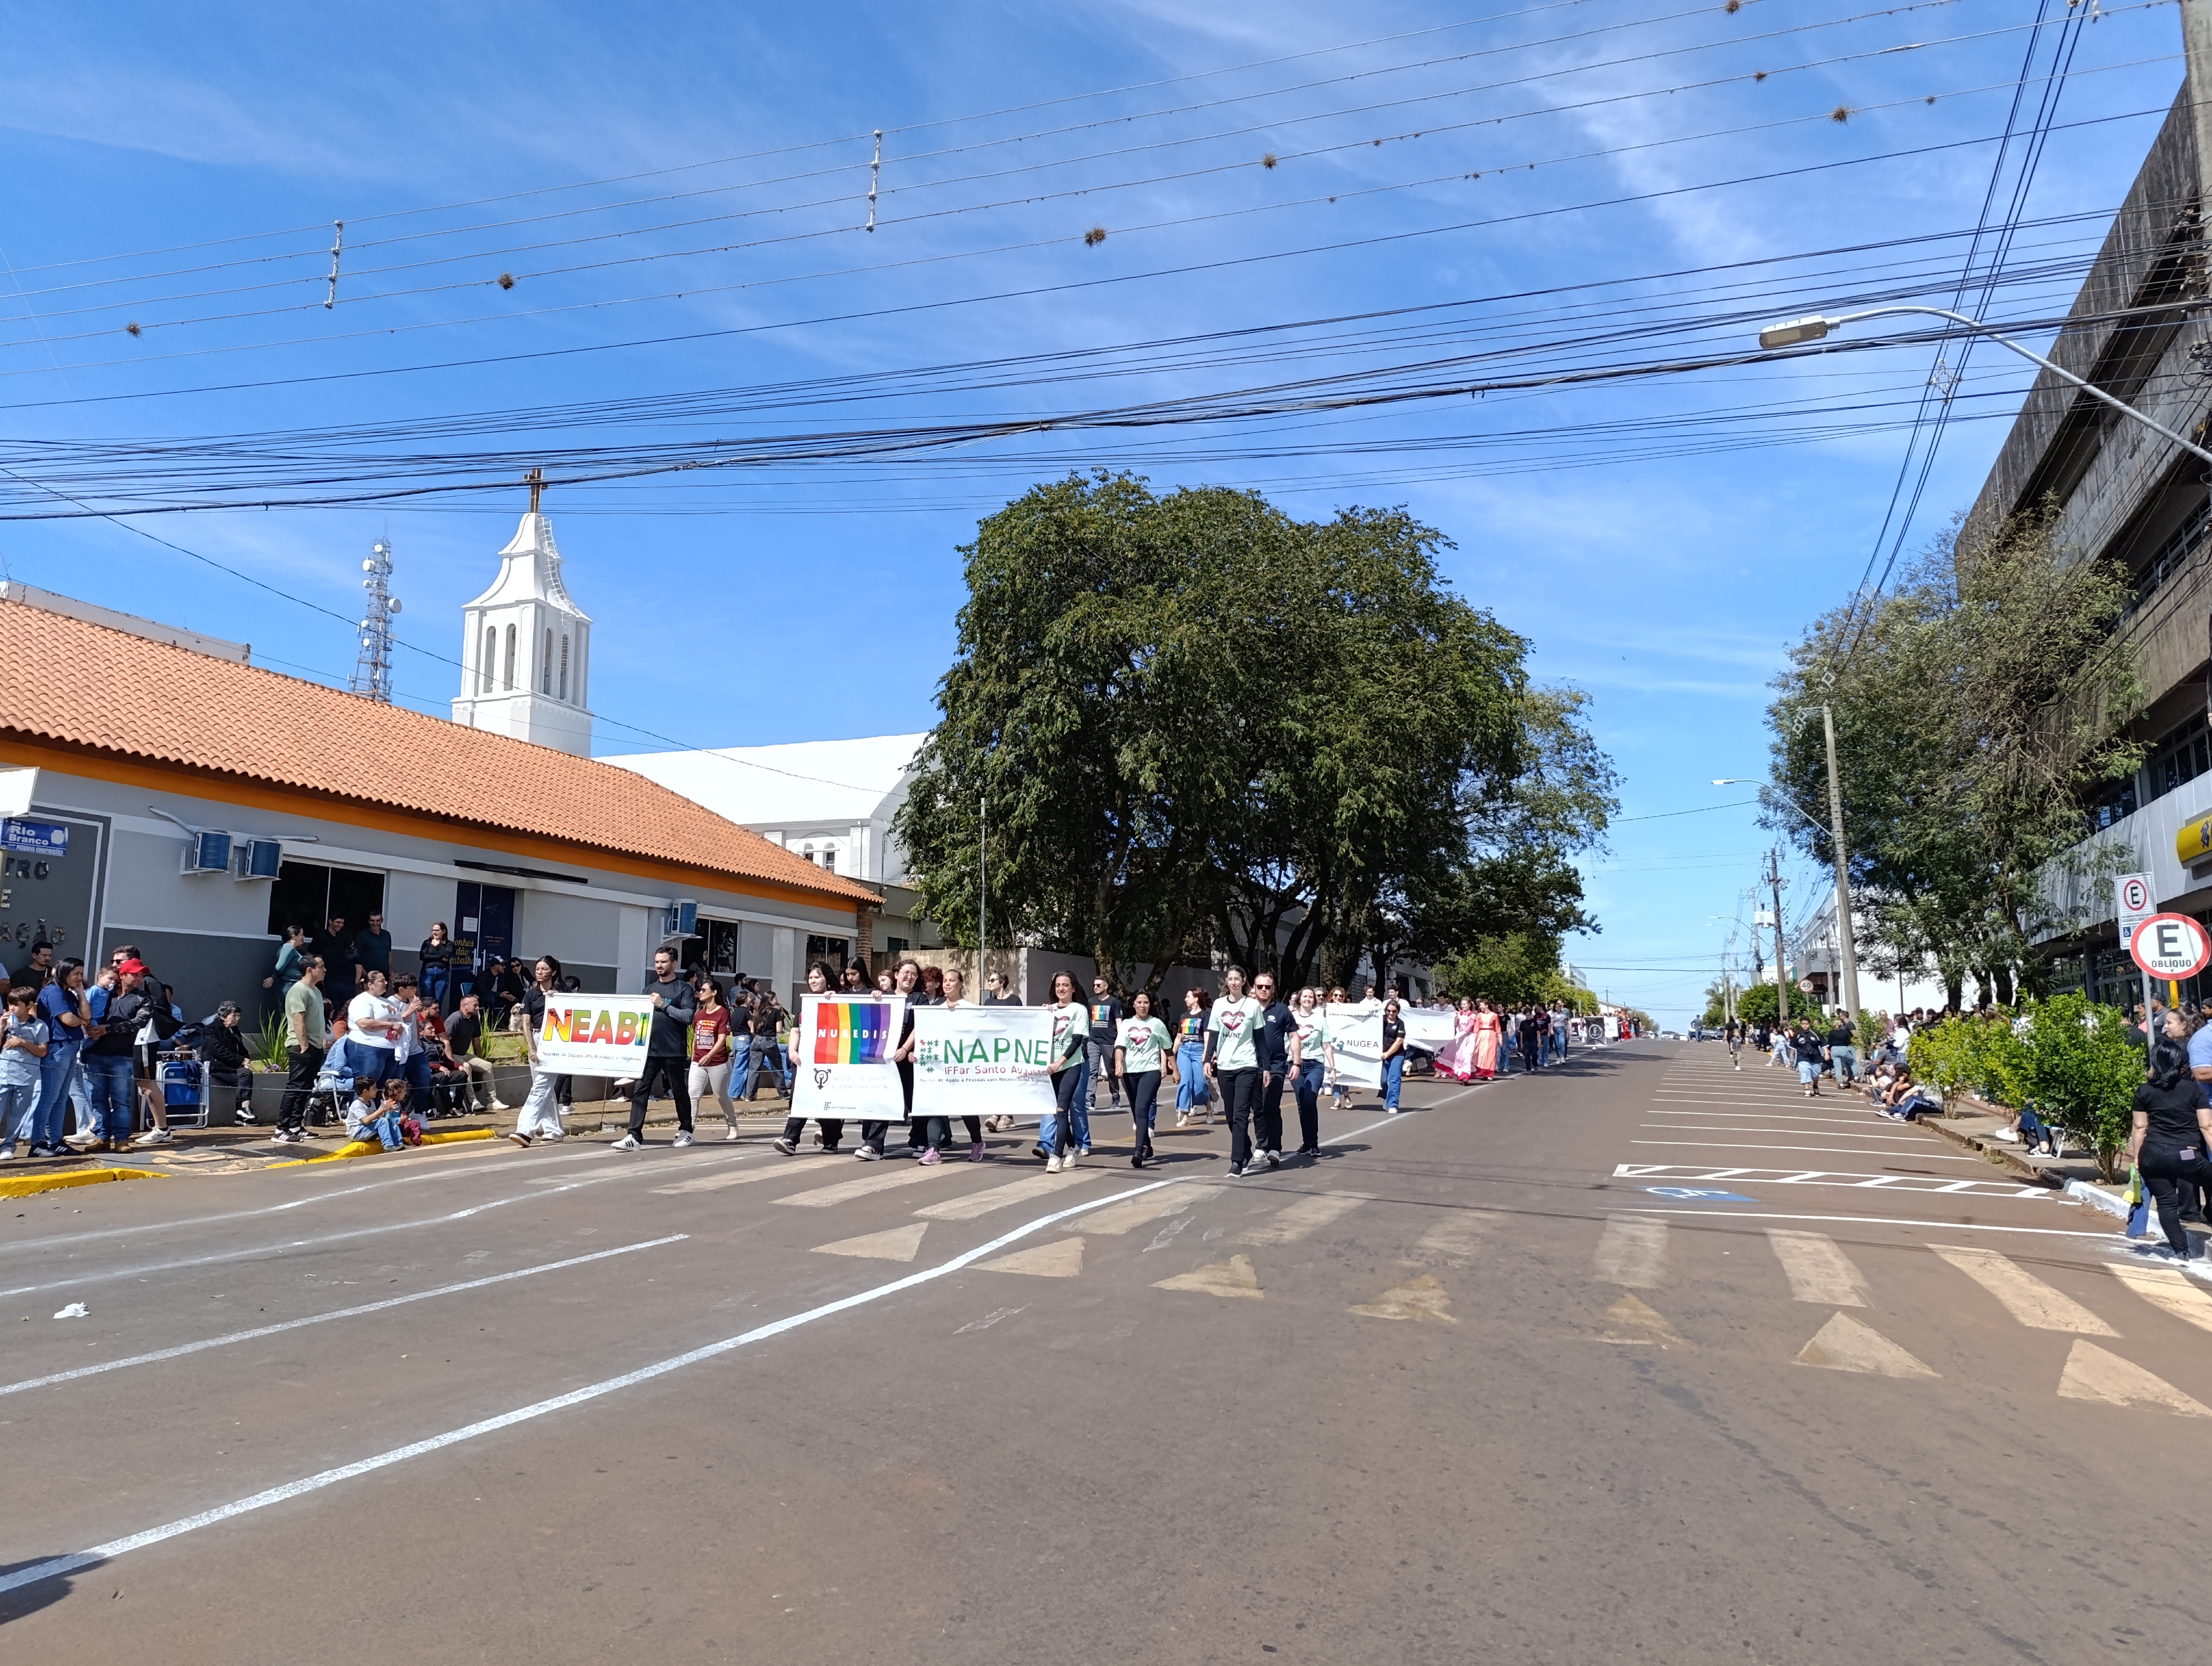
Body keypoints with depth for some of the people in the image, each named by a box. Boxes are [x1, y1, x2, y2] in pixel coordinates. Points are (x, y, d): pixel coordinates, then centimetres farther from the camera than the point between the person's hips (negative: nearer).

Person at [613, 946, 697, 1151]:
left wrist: (663, 1005, -15)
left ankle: (686, 1130, 24)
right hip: (649, 1049, 5)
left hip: (673, 1051, -5)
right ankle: (634, 1136, -6)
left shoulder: (684, 989, -3)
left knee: (679, 1091, 8)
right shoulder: (650, 988, 16)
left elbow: (689, 1016, -13)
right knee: (640, 1092, -4)